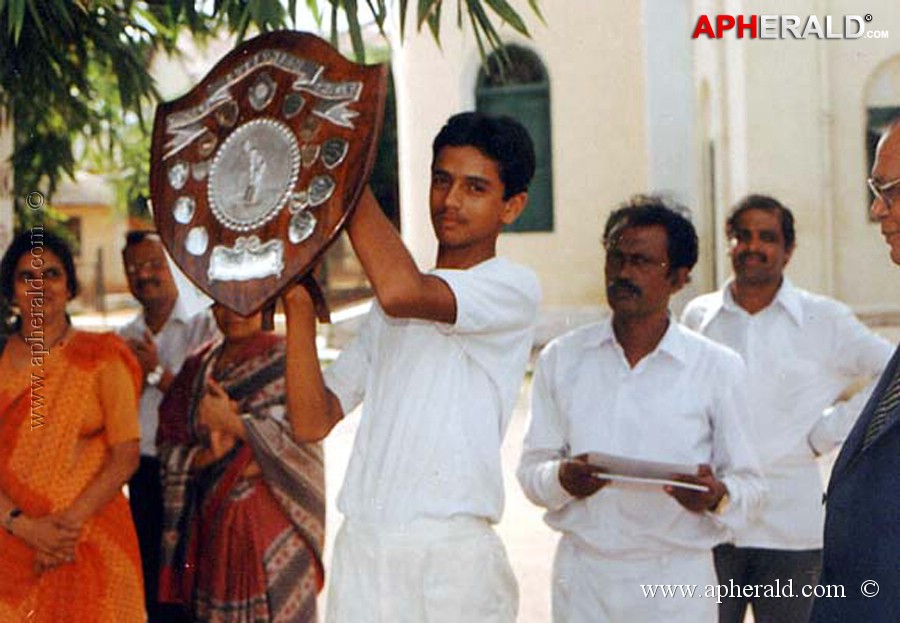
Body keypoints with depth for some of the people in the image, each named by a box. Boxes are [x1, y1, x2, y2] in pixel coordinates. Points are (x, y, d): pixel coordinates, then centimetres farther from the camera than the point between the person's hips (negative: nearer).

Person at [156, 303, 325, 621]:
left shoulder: (283, 359, -1)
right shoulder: (198, 365, 14)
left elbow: (302, 436, -12)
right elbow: (169, 445, 9)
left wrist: (232, 422, -15)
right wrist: (205, 456, -11)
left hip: (271, 518, -5)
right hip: (208, 522, 5)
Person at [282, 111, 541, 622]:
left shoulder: (514, 288, -3)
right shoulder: (386, 311, 19)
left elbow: (401, 291, -23)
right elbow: (317, 418, 12)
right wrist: (299, 304, 1)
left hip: (452, 557, -5)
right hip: (359, 548, 6)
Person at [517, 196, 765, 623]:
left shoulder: (717, 368, 2)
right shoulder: (561, 359, 7)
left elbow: (750, 484, 3)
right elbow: (531, 470, 6)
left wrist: (719, 496, -19)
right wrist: (562, 479, -16)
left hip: (677, 580, -1)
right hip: (582, 576, 1)